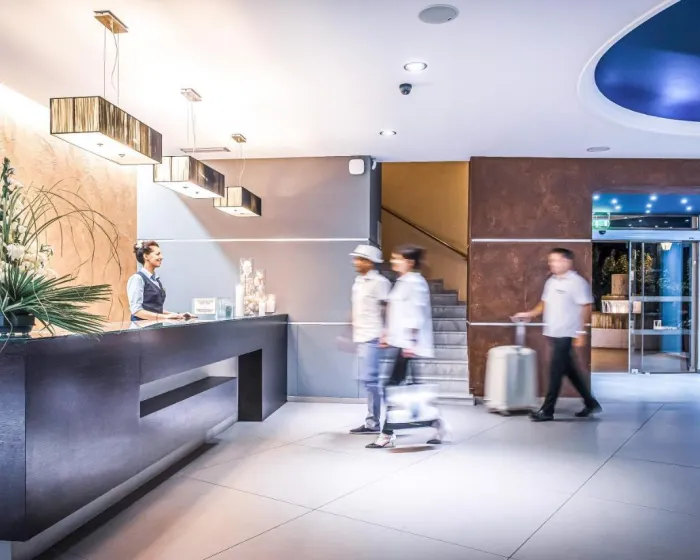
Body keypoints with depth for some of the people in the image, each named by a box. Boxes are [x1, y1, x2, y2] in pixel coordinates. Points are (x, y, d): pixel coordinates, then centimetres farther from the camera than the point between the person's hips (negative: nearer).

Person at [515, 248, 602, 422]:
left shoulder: (577, 282, -11)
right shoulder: (551, 281, 12)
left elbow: (586, 307, -12)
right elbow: (545, 304, 20)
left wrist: (581, 332, -15)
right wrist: (529, 314, 7)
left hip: (566, 334, -8)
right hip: (553, 333, 8)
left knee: (556, 371, -6)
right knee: (569, 370, 14)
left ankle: (547, 410, 1)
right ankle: (590, 403, 27)